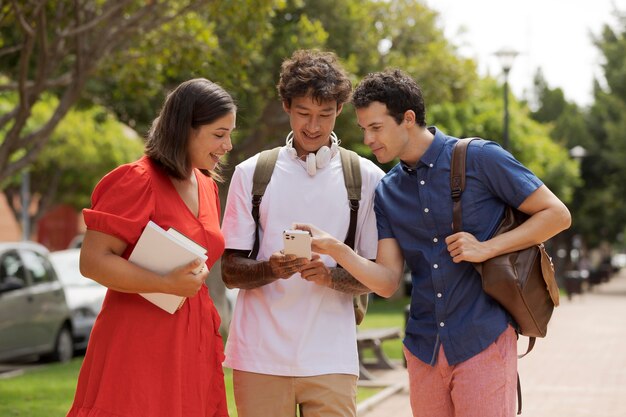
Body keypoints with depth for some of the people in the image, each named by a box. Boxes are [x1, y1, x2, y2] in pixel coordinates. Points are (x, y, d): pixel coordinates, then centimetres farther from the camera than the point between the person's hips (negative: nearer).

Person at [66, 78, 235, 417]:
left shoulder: (207, 185, 14)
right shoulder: (138, 180, -11)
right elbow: (92, 261, -16)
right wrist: (169, 285, -21)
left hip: (192, 347, 7)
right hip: (141, 344, -7)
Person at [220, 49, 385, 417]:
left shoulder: (367, 178, 6)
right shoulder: (252, 173, 7)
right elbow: (230, 272, 5)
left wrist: (331, 276, -15)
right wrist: (271, 269, -16)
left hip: (331, 358, 0)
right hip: (259, 355, 0)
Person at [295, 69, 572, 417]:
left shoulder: (480, 159, -6)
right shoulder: (387, 192, 9)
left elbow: (557, 215, -4)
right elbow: (388, 282, 2)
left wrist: (487, 248, -14)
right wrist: (335, 249, -14)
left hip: (482, 343, -5)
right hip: (423, 347, 5)